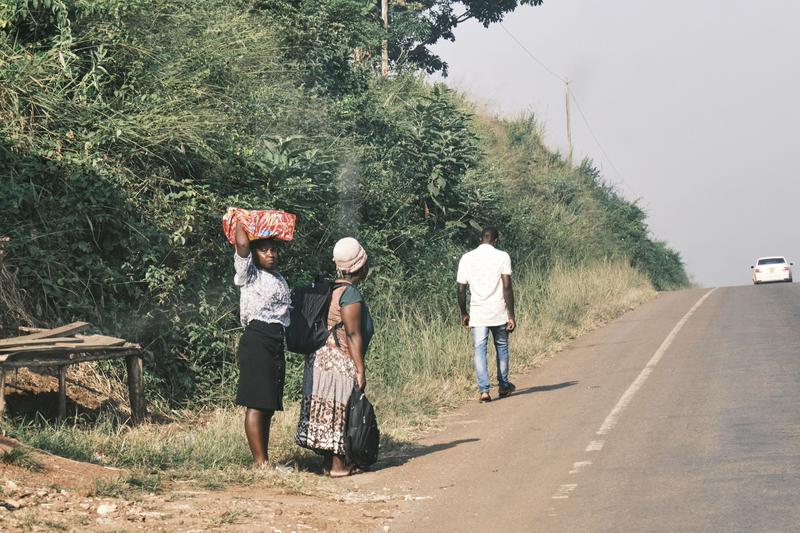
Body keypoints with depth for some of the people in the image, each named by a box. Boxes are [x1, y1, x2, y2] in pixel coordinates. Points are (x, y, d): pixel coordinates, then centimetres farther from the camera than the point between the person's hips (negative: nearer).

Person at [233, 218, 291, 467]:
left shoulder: (279, 279, 20)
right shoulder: (249, 274, -1)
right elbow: (242, 244, -17)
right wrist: (239, 220, -1)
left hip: (276, 343, 8)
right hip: (256, 340, -8)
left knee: (269, 405, 9)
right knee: (256, 404, -9)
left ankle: (263, 460, 14)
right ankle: (260, 461, -10)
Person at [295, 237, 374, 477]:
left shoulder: (331, 289, 13)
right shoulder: (350, 294, -14)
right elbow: (353, 335, -16)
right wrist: (360, 370, -14)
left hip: (321, 357, 9)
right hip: (340, 361, -9)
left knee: (328, 410, 11)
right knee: (340, 411, -3)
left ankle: (328, 462, 16)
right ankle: (338, 465, 0)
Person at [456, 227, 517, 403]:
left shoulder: (466, 258, 4)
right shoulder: (502, 257, -3)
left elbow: (461, 289, 5)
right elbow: (507, 287, -9)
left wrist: (464, 314, 17)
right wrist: (511, 315, -6)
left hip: (477, 313, 0)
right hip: (499, 313, 0)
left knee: (479, 350, 1)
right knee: (501, 347, 17)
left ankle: (484, 390, -10)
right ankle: (503, 386, 28)